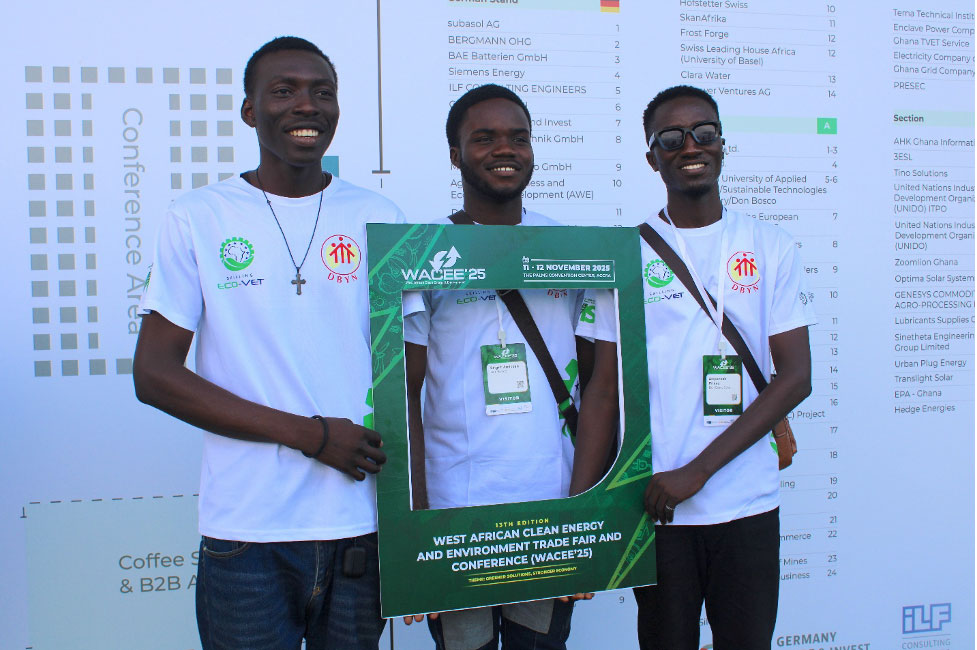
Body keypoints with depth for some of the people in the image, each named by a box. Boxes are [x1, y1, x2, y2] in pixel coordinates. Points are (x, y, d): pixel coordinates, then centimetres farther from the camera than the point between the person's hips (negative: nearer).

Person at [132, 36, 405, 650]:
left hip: (362, 529, 2)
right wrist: (310, 434, -11)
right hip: (247, 535, -1)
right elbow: (154, 374, -4)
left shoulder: (377, 217, 4)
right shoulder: (197, 218, -1)